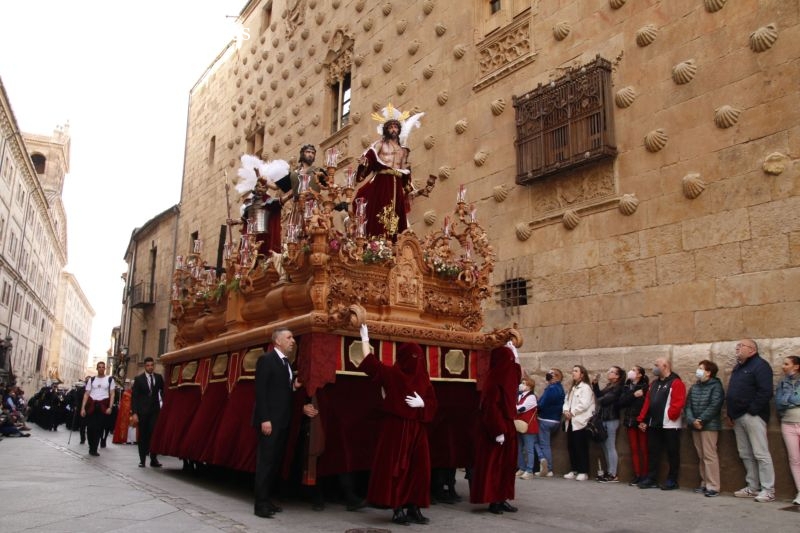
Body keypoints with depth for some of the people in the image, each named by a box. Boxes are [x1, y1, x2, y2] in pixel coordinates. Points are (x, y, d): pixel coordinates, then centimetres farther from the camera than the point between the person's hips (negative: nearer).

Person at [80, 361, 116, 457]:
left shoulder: (110, 379, 5)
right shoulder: (91, 379, 10)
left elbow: (112, 394, 2)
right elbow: (86, 394, 6)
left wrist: (110, 407, -9)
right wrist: (83, 408, -2)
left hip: (103, 406, -1)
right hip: (91, 405, 1)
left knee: (99, 428, 0)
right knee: (90, 427, -1)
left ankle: (94, 449, 11)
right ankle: (91, 447, 19)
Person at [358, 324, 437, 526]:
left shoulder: (423, 378, 8)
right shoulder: (391, 374, -1)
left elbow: (433, 403, 10)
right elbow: (371, 362, -1)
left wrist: (422, 403, -10)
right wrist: (365, 340, -1)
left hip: (416, 430, 4)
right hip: (396, 428, -4)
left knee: (419, 469, 3)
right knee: (395, 468, -4)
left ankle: (414, 509, 11)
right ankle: (398, 509, 3)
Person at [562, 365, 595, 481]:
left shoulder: (585, 387, -5)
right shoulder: (572, 388, 22)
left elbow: (584, 404, -16)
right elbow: (567, 401, 16)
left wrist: (572, 412, -12)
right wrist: (565, 411, -4)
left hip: (580, 422, -8)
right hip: (571, 422, 8)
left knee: (581, 448, -6)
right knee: (571, 447, 8)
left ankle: (583, 472, -1)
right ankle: (574, 470, 15)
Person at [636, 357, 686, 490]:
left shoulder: (676, 383, -9)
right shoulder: (654, 384, 17)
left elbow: (678, 403, -19)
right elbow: (647, 403, 15)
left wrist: (669, 415, -20)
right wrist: (643, 419, 10)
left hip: (669, 425, -8)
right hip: (654, 424, 8)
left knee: (672, 454, 3)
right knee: (653, 452, 10)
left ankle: (672, 481, 12)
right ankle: (652, 479, 16)